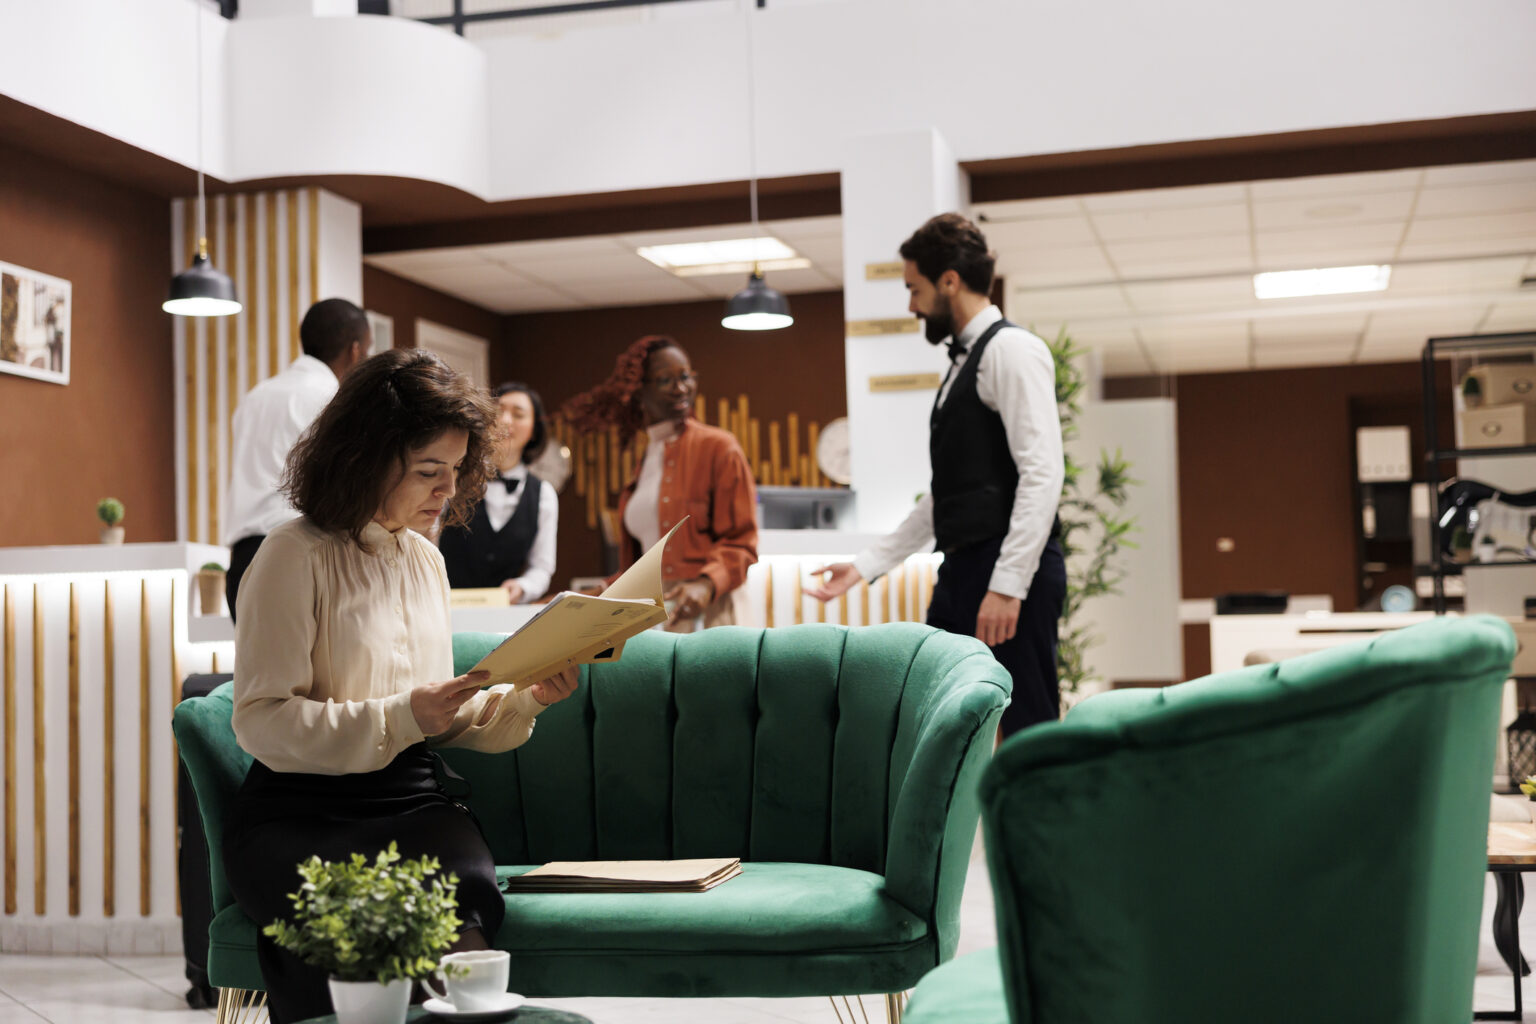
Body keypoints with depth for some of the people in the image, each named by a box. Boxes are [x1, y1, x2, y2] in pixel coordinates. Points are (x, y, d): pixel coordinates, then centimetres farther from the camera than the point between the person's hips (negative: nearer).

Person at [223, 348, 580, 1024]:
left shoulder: (425, 560, 18)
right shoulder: (297, 556, -3)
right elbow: (261, 721, -10)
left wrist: (524, 700, 3)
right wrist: (402, 716, -18)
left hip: (413, 803, 4)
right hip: (298, 813, -4)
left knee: (464, 904, -31)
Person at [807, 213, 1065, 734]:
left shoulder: (1012, 349, -7)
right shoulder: (963, 363, 22)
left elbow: (1042, 474, -17)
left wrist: (1007, 583, -22)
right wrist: (866, 565, 23)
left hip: (1011, 574, -9)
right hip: (962, 572, 9)